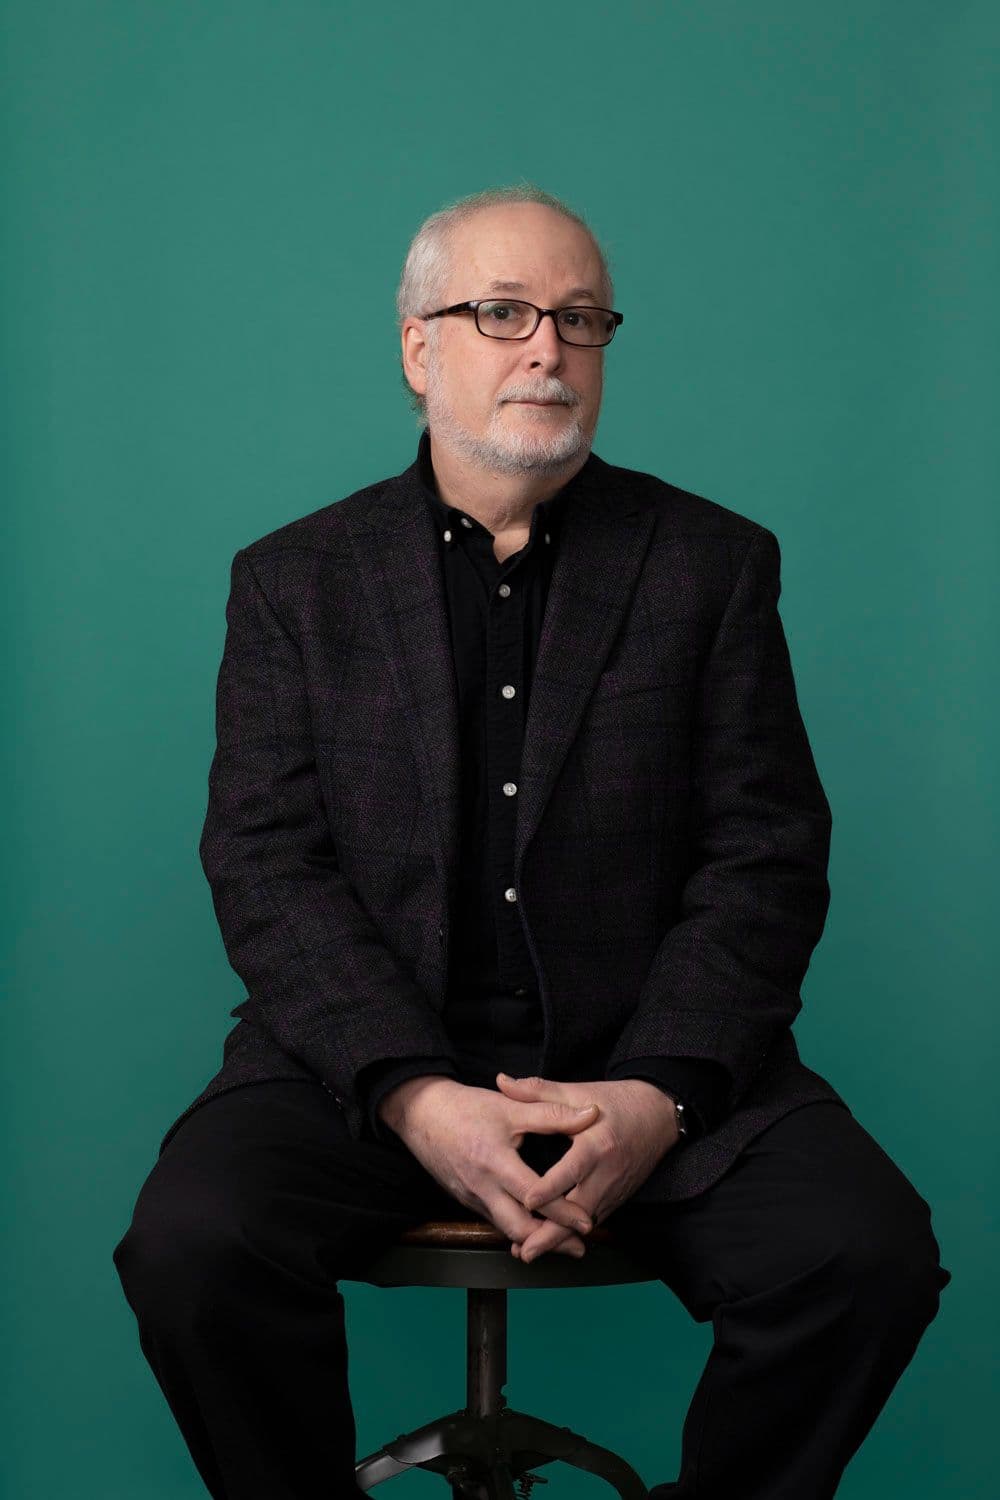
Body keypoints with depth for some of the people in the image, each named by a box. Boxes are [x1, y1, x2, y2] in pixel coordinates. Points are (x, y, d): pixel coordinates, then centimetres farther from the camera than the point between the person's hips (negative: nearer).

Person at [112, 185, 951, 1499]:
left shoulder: (715, 562, 9)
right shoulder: (294, 579, 9)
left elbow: (768, 857, 2)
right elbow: (266, 863, -1)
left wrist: (662, 1093, -15)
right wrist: (414, 1095, -17)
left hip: (656, 1059, 1)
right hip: (369, 1055, 0)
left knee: (870, 1252, -24)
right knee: (192, 1244, -27)